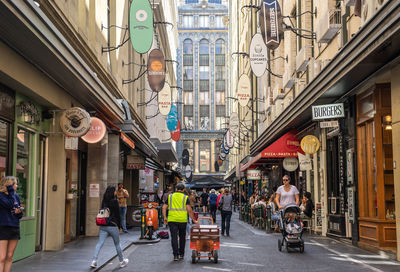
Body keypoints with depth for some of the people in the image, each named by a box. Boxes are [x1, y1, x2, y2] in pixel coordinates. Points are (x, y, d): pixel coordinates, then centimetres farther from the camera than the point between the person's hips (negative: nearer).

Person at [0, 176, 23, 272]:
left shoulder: (16, 196, 11)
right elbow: (10, 205, -25)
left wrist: (19, 212, -5)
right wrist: (11, 191, -16)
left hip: (15, 228, 6)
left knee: (9, 257, 9)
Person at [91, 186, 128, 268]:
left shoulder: (104, 201, 6)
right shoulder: (114, 201, -10)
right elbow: (117, 214, -8)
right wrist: (119, 225, 1)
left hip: (103, 226, 5)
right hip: (112, 226, -4)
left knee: (99, 243, 1)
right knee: (117, 244, 10)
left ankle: (94, 261, -9)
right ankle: (122, 261, 24)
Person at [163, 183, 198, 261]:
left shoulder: (170, 196, 9)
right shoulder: (185, 197, 2)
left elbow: (164, 207, 4)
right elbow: (189, 210, -5)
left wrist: (165, 217, 11)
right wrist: (194, 220, -1)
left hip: (172, 220, 1)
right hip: (182, 220, 0)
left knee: (174, 237, 0)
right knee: (182, 237, 15)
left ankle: (175, 255, -8)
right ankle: (181, 254, 23)